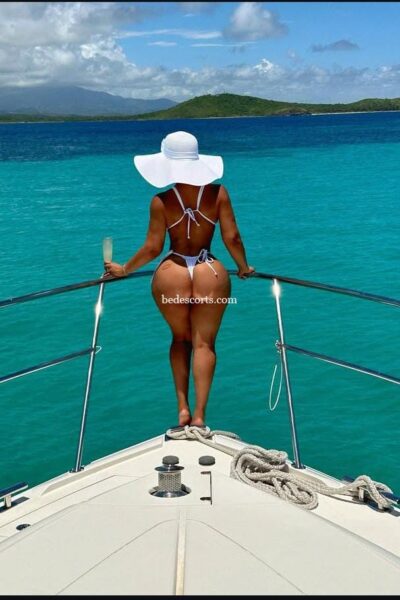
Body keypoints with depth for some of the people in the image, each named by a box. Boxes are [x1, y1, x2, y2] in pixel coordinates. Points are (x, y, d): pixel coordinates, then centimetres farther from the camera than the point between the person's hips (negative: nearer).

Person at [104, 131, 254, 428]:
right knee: (204, 342, 9)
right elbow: (233, 238, -3)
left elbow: (152, 248, -4)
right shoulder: (218, 193, -3)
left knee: (180, 339, 20)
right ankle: (199, 413, 2)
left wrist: (124, 269, 12)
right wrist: (244, 268, 14)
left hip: (172, 275, 0)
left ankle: (183, 406, 13)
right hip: (210, 275, 0)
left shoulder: (161, 201, -6)